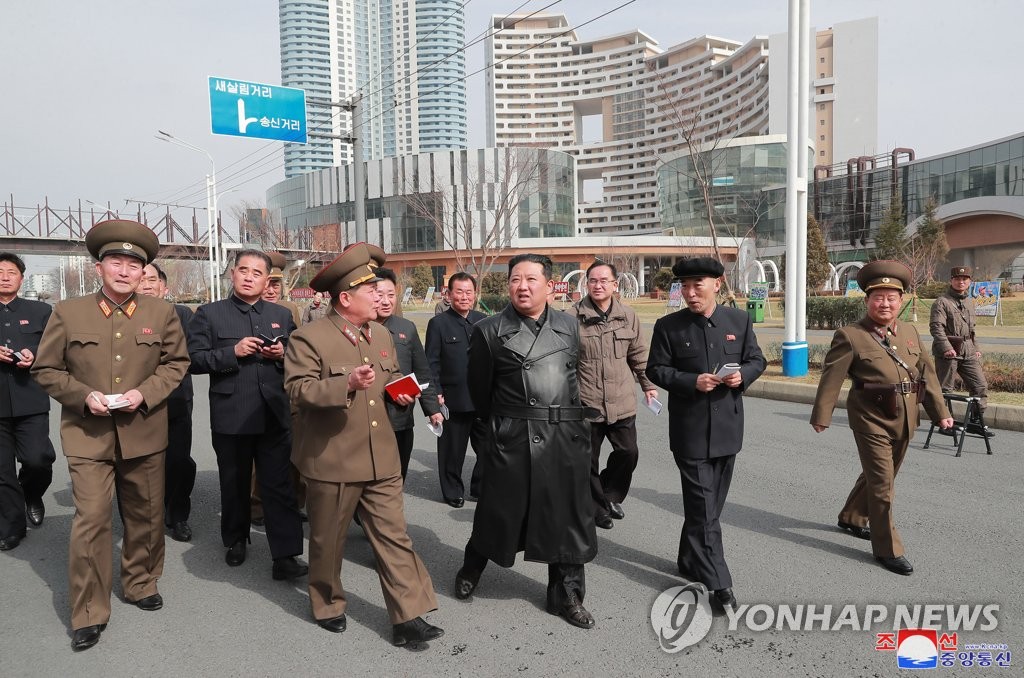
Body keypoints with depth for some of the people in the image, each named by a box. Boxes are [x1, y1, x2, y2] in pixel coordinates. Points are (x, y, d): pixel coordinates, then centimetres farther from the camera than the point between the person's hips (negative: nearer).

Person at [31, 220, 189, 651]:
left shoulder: (162, 314, 2)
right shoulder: (67, 313, -2)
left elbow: (176, 363, 6)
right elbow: (45, 369, 3)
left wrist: (145, 393, -11)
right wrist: (84, 396, -14)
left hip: (144, 434, 2)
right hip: (88, 435, -2)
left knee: (145, 516, 14)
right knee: (91, 521, -5)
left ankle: (141, 584, 35)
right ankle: (89, 613, 9)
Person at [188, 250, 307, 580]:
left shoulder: (282, 315, 11)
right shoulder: (209, 314, 3)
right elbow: (194, 360, -4)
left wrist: (283, 355, -7)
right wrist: (233, 352, -16)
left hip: (274, 414, 1)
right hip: (231, 416, -1)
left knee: (279, 485, -1)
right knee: (234, 484, 15)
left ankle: (285, 556, 2)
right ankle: (235, 540, 36)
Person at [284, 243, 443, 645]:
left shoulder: (382, 336, 11)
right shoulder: (309, 338, -10)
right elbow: (299, 389, -19)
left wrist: (400, 394, 1)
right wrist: (347, 384, -31)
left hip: (381, 459, 5)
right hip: (331, 461, -5)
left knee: (394, 537, 4)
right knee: (328, 541, 13)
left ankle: (408, 617, 10)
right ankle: (328, 605, 35)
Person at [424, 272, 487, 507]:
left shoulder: (483, 321, 8)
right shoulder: (438, 323, -3)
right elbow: (432, 363, -5)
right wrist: (436, 393, -12)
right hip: (453, 398, -3)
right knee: (452, 450, 9)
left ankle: (481, 487, 29)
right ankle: (453, 492, 25)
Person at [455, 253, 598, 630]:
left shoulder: (569, 326, 7)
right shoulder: (490, 331, -4)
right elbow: (479, 389, 4)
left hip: (567, 437, 3)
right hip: (513, 440, -3)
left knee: (568, 518, 9)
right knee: (499, 512, 10)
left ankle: (567, 595, 26)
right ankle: (471, 571, 37)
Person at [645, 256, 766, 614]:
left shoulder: (739, 320, 3)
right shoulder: (668, 326, -5)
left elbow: (757, 360, 10)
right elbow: (656, 370, -3)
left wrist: (743, 375, -12)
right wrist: (691, 381, -18)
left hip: (727, 427, 4)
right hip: (690, 430, -4)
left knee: (710, 504, 16)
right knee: (704, 507, -3)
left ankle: (689, 561, 35)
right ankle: (718, 583, 4)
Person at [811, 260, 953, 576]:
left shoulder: (910, 331, 7)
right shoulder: (850, 336, -12)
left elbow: (926, 372, 11)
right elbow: (832, 378, -12)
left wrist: (940, 411, 10)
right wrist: (821, 416, -11)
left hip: (904, 420, 7)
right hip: (872, 420, -7)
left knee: (880, 476, 22)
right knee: (882, 484, -1)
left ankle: (851, 518, 43)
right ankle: (887, 549, 12)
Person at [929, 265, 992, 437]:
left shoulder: (970, 302, 16)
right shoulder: (942, 302, -9)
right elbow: (936, 327, -17)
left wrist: (975, 349, 18)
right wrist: (947, 348, -25)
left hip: (968, 352, 7)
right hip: (947, 353, -7)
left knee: (980, 385, 6)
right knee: (944, 389, 0)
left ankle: (976, 421, 17)